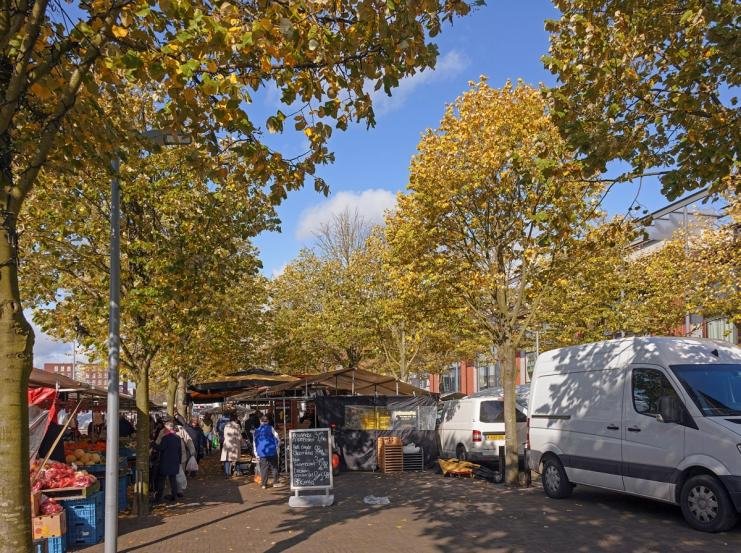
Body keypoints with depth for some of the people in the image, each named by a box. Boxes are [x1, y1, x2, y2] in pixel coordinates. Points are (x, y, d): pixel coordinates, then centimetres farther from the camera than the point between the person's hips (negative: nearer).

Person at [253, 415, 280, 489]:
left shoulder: (256, 431, 11)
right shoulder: (270, 428, 3)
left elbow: (255, 443, 12)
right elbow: (277, 438, -4)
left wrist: (256, 455, 14)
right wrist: (278, 445, 13)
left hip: (262, 453, 2)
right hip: (272, 452, -2)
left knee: (264, 469, 6)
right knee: (274, 467, 8)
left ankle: (264, 484, 5)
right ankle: (275, 482, 8)